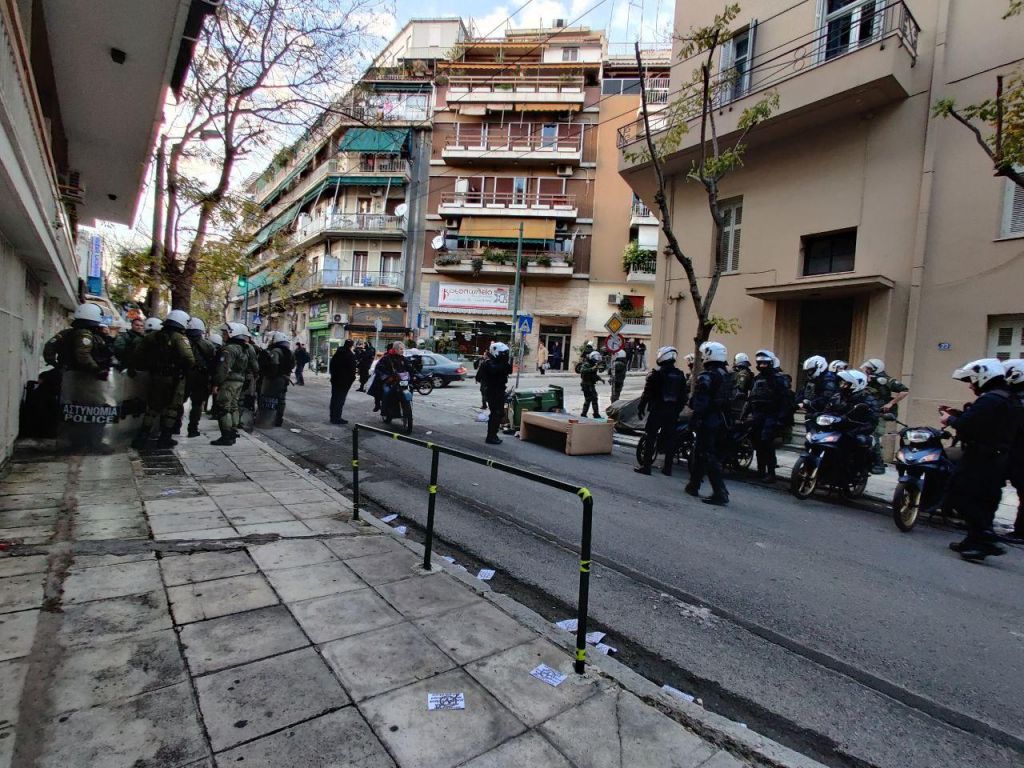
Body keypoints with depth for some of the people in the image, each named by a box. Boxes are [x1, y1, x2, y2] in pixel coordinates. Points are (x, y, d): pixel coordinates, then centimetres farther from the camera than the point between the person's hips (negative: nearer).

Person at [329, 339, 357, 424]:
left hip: (335, 379, 7)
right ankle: (337, 418, 0)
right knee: (340, 399, -2)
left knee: (334, 398, 14)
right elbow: (352, 369, -14)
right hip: (345, 381, -7)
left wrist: (333, 375, 19)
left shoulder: (337, 353, 8)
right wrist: (352, 378, 0)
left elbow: (332, 365, 14)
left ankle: (333, 417, 21)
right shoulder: (351, 356, -15)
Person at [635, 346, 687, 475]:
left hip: (657, 411, -5)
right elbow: (683, 397, 10)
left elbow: (647, 393, -10)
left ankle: (646, 466, 1)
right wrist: (677, 411, 17)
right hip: (673, 413, 5)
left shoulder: (656, 373, -10)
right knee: (670, 439, 11)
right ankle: (668, 468, 16)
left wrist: (641, 408, -2)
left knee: (650, 438, 1)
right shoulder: (681, 375, 7)